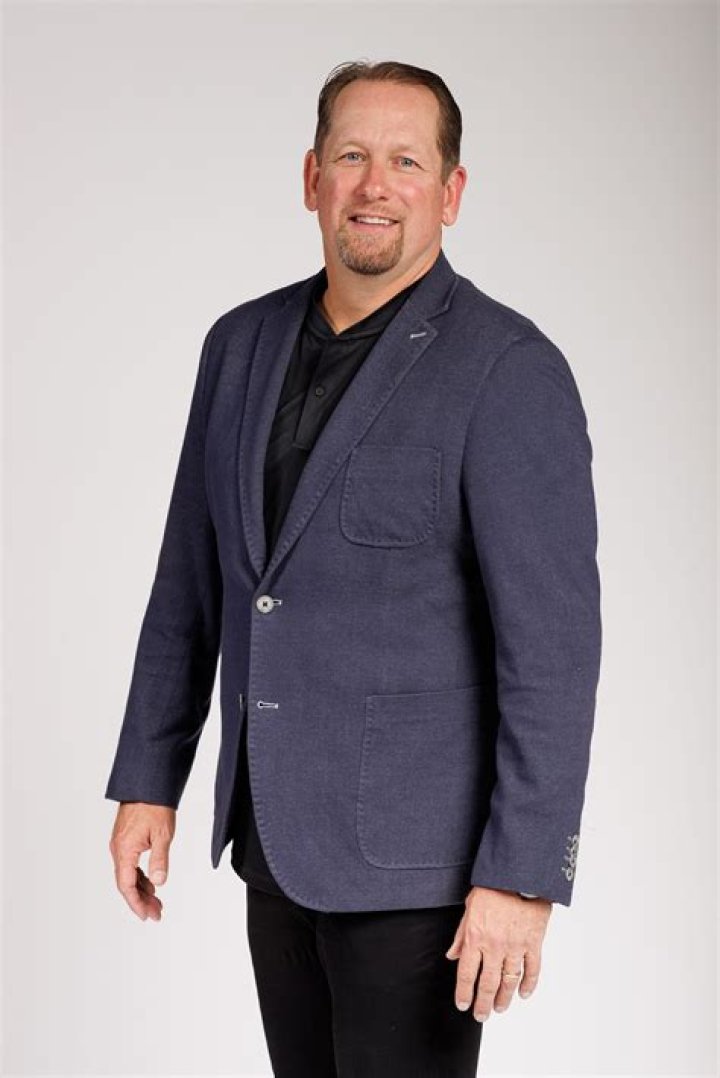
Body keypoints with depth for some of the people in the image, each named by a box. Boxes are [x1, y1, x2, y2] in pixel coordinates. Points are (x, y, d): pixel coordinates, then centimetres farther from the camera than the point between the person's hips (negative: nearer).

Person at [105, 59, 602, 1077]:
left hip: (416, 852, -6)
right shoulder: (243, 344, 6)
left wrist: (523, 874, -19)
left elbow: (553, 639, -17)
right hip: (279, 837, 6)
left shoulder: (509, 369, -15)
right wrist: (147, 780, 10)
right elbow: (191, 578, 12)